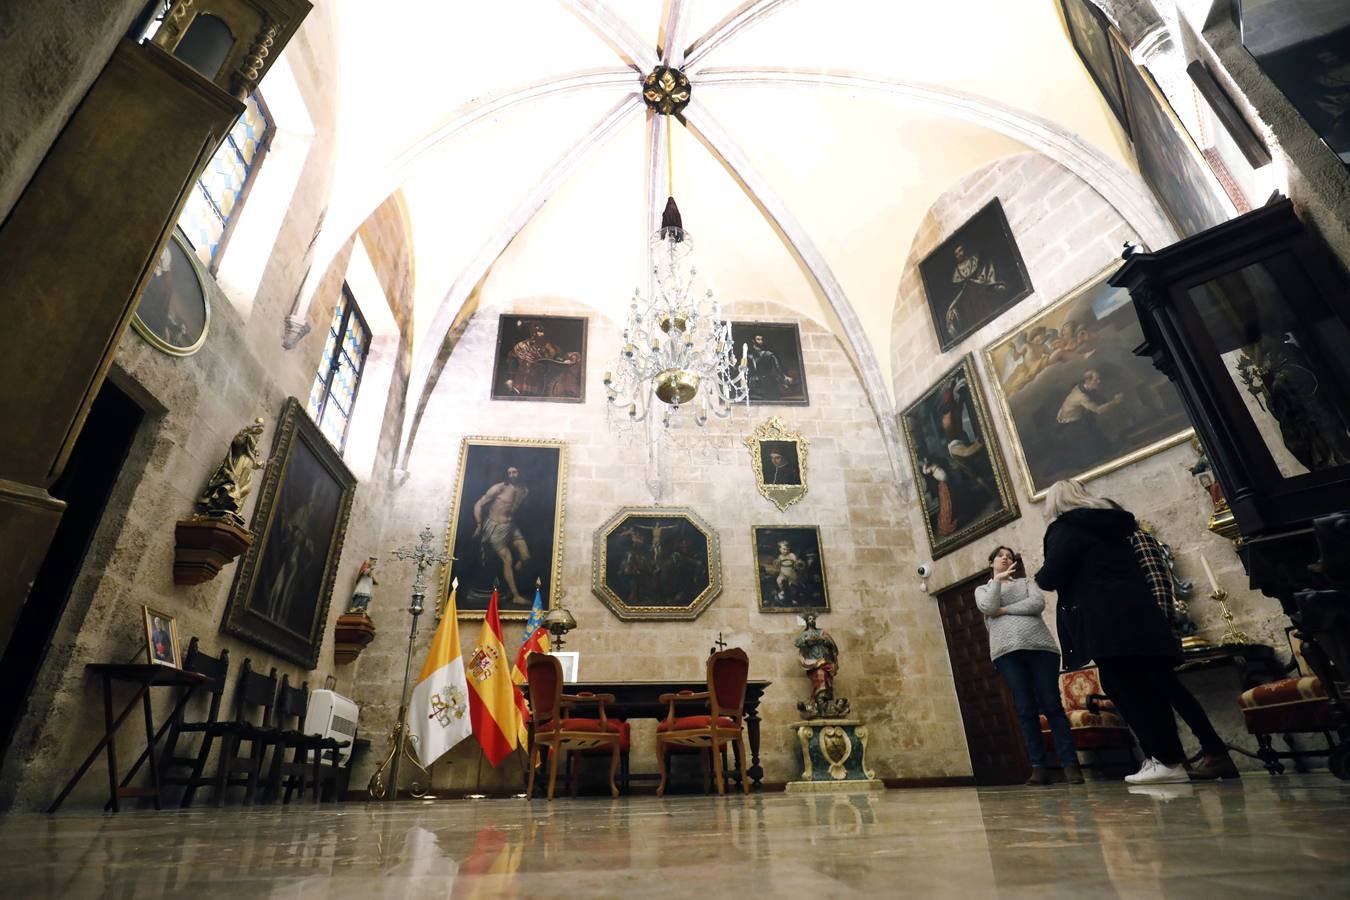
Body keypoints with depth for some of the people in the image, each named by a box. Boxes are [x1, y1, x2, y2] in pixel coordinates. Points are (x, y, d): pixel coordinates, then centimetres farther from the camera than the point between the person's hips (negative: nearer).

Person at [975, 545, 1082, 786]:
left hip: (1040, 646, 0)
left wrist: (1005, 610, -3)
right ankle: (1038, 767, -1)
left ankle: (1070, 764, -3)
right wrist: (997, 579, 4)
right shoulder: (982, 589, 21)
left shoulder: (1026, 582, 21)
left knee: (1052, 705, -6)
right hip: (1006, 652, 0)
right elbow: (988, 607, -2)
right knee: (1026, 709, -3)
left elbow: (1038, 603, 1)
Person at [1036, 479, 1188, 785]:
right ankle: (1164, 759, 14)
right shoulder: (1108, 523, 22)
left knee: (1127, 692, -5)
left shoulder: (1065, 529, -5)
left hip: (1109, 624, -9)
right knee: (1148, 689, 11)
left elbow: (1052, 577, -12)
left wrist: (1041, 577, 8)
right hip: (1139, 617, 9)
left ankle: (1167, 761, -4)